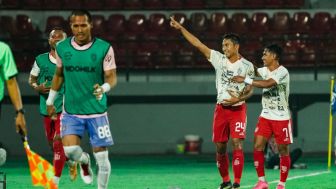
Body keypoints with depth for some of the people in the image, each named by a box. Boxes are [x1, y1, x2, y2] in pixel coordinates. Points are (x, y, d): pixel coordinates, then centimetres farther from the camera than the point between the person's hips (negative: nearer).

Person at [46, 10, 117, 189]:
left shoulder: (104, 48, -8)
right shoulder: (62, 48, 0)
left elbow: (111, 77, -6)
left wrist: (103, 88, -28)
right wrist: (50, 100, 19)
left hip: (97, 111, -1)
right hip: (71, 111, 1)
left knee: (102, 158, -1)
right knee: (70, 149, -17)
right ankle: (84, 161, 19)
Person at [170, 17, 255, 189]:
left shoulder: (247, 66, -3)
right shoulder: (219, 59, 3)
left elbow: (249, 90, 1)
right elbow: (198, 44, 2)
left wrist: (238, 98, -18)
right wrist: (181, 28, -2)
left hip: (238, 109, -4)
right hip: (221, 108, 4)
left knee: (237, 144, -15)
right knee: (220, 147, 5)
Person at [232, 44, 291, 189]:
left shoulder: (282, 72, -17)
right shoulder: (265, 70, 7)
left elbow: (268, 84, -31)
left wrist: (246, 80, -28)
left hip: (281, 118, -7)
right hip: (266, 116, 7)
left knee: (283, 151, 0)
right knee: (257, 147, -3)